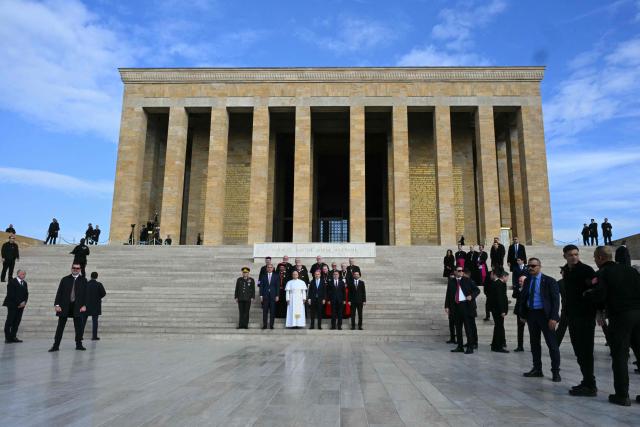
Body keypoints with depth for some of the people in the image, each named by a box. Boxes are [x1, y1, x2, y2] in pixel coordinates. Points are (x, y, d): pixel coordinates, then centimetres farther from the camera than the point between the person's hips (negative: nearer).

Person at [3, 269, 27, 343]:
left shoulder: (24, 283, 15)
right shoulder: (12, 282, -5)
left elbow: (26, 294, 14)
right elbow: (11, 294, -12)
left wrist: (24, 302, -4)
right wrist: (18, 303, -14)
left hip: (21, 305, 6)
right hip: (12, 305, -6)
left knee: (17, 321, 3)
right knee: (9, 321, -2)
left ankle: (13, 337, 8)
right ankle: (7, 337, 3)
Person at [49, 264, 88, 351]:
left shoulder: (83, 280, 6)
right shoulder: (65, 279, 8)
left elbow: (85, 294, 2)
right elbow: (59, 292, 4)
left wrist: (84, 305, -8)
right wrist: (57, 305, -5)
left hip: (77, 307, -1)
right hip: (64, 306, 1)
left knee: (79, 327, 1)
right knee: (60, 327, 4)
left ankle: (79, 344, 12)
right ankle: (56, 345, 10)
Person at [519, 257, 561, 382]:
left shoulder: (549, 281, -6)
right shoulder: (527, 281, 9)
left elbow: (555, 300, -9)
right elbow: (523, 297, 14)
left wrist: (553, 317, -16)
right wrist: (523, 314, 7)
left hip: (544, 314, -5)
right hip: (531, 314, 5)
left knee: (552, 344, 0)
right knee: (534, 343, 12)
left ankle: (556, 372, 9)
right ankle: (537, 369, 22)